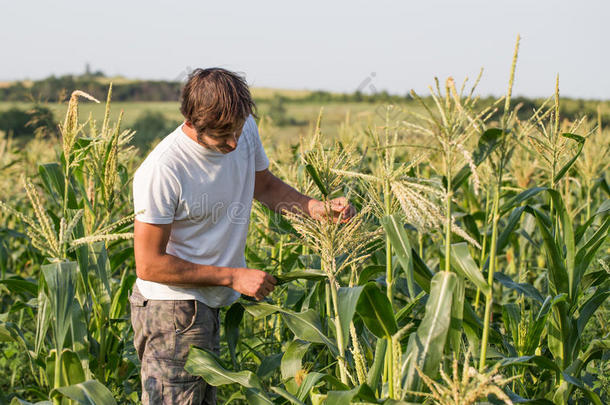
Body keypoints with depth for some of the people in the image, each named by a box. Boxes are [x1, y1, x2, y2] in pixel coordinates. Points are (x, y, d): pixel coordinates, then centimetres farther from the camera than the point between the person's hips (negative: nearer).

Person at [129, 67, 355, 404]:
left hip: (210, 307, 7)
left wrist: (315, 208, -2)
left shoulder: (245, 131, -3)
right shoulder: (161, 171, -25)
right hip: (173, 310, -7)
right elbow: (149, 265, -19)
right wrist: (234, 277, -17)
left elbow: (264, 185, 18)